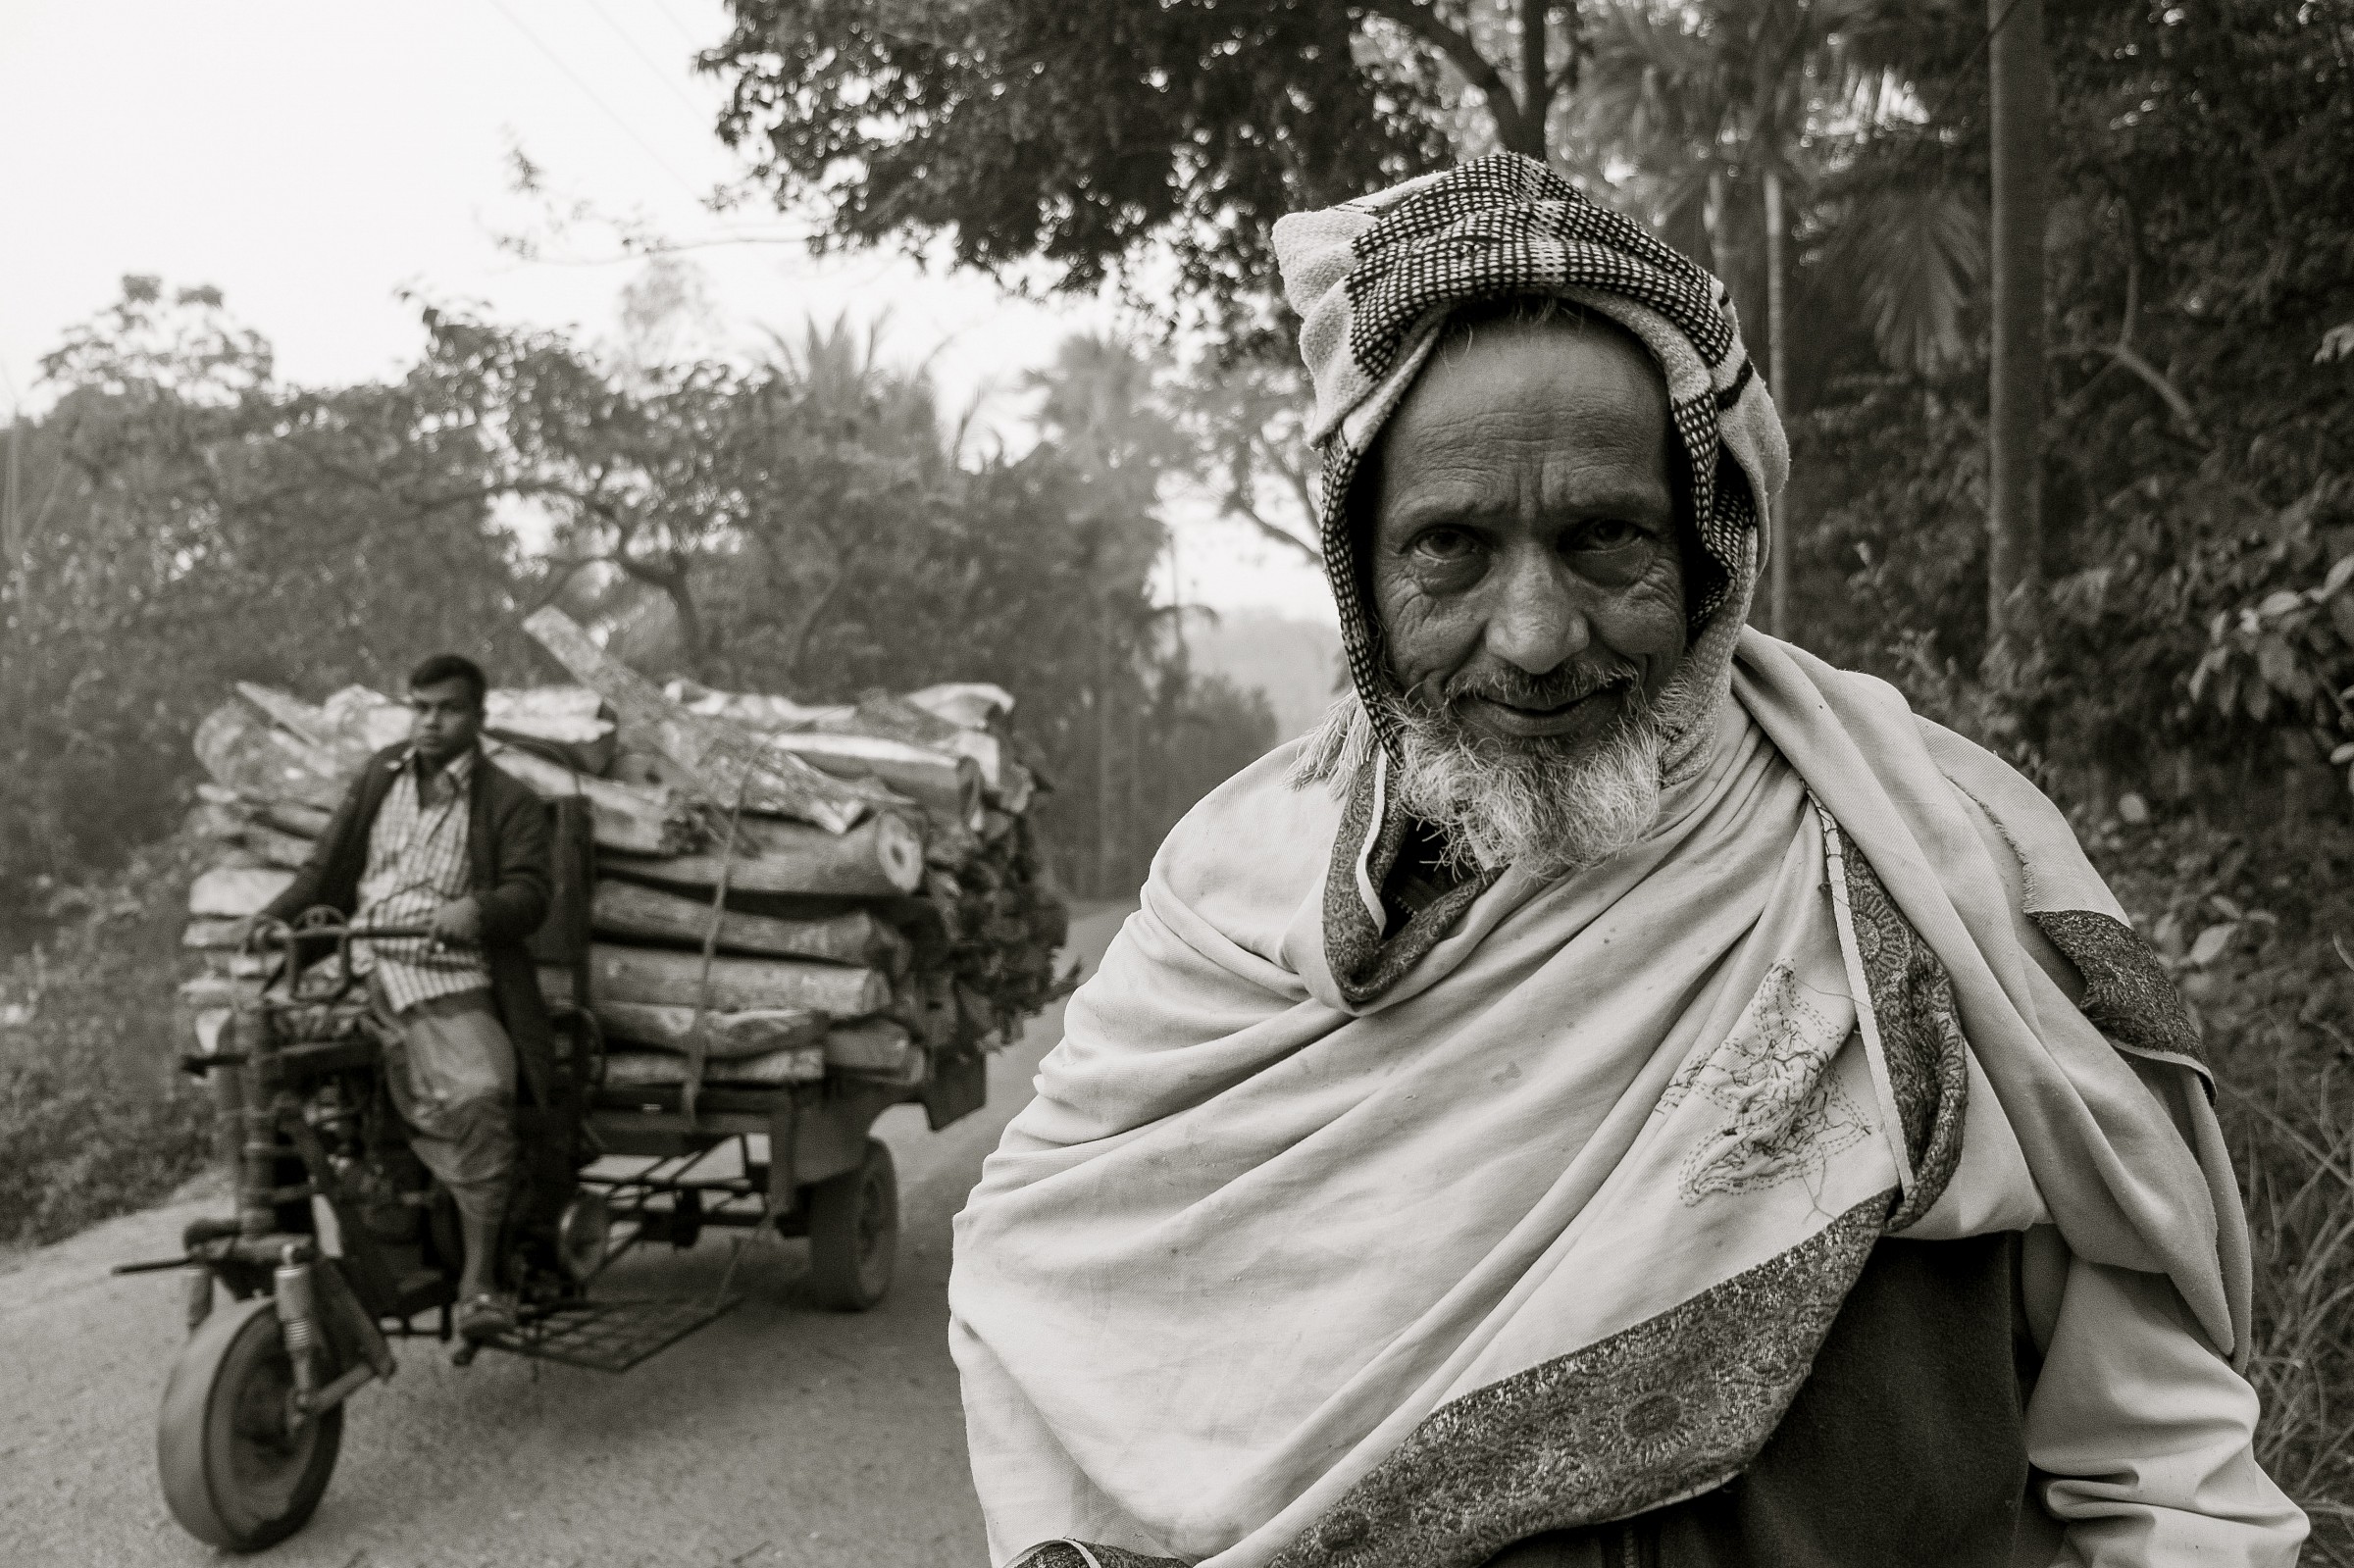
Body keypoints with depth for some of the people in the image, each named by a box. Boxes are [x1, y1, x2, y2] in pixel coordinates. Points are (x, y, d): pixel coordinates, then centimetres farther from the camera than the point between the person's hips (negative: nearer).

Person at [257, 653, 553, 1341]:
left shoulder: (510, 803, 9)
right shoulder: (381, 775, 22)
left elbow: (530, 894, -3)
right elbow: (327, 868, 23)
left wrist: (478, 908, -24)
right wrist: (271, 918, 7)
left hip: (448, 980, -4)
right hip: (358, 970, 5)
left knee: (480, 1096, -28)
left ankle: (478, 1279, -20)